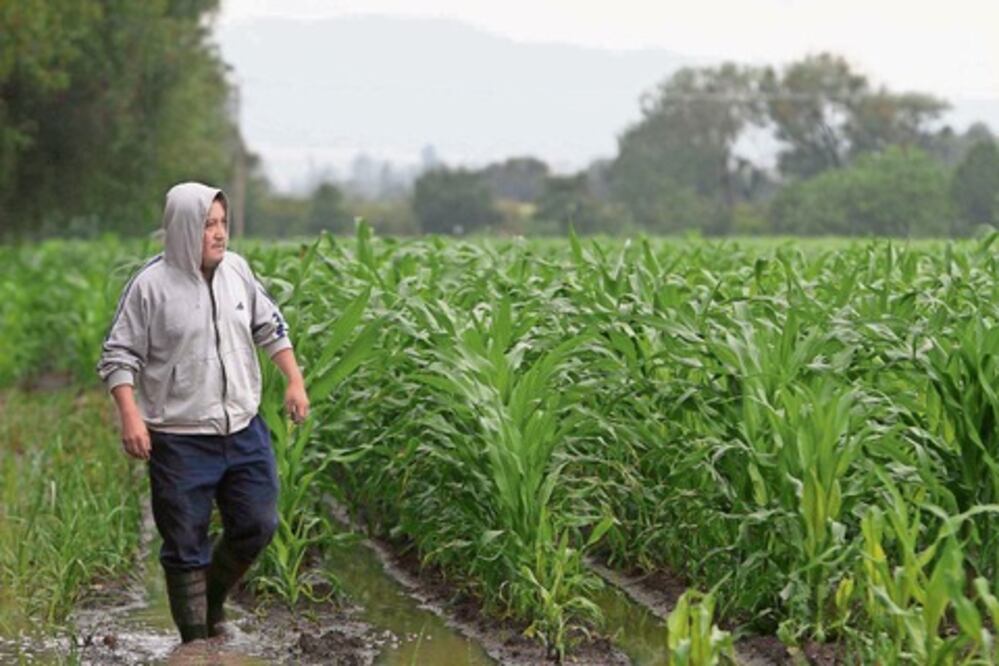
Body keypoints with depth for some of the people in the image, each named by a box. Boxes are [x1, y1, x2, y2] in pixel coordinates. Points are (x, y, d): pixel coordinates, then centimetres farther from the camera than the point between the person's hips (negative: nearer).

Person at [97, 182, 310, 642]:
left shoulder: (236, 270, 2)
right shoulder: (151, 285, -12)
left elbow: (269, 327, 16)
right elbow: (118, 356, -9)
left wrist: (294, 380, 10)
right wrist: (130, 416, -20)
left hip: (244, 432, 5)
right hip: (181, 442, -5)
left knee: (256, 526, 9)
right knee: (186, 546, 3)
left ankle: (213, 600, 35)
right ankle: (196, 643, 15)